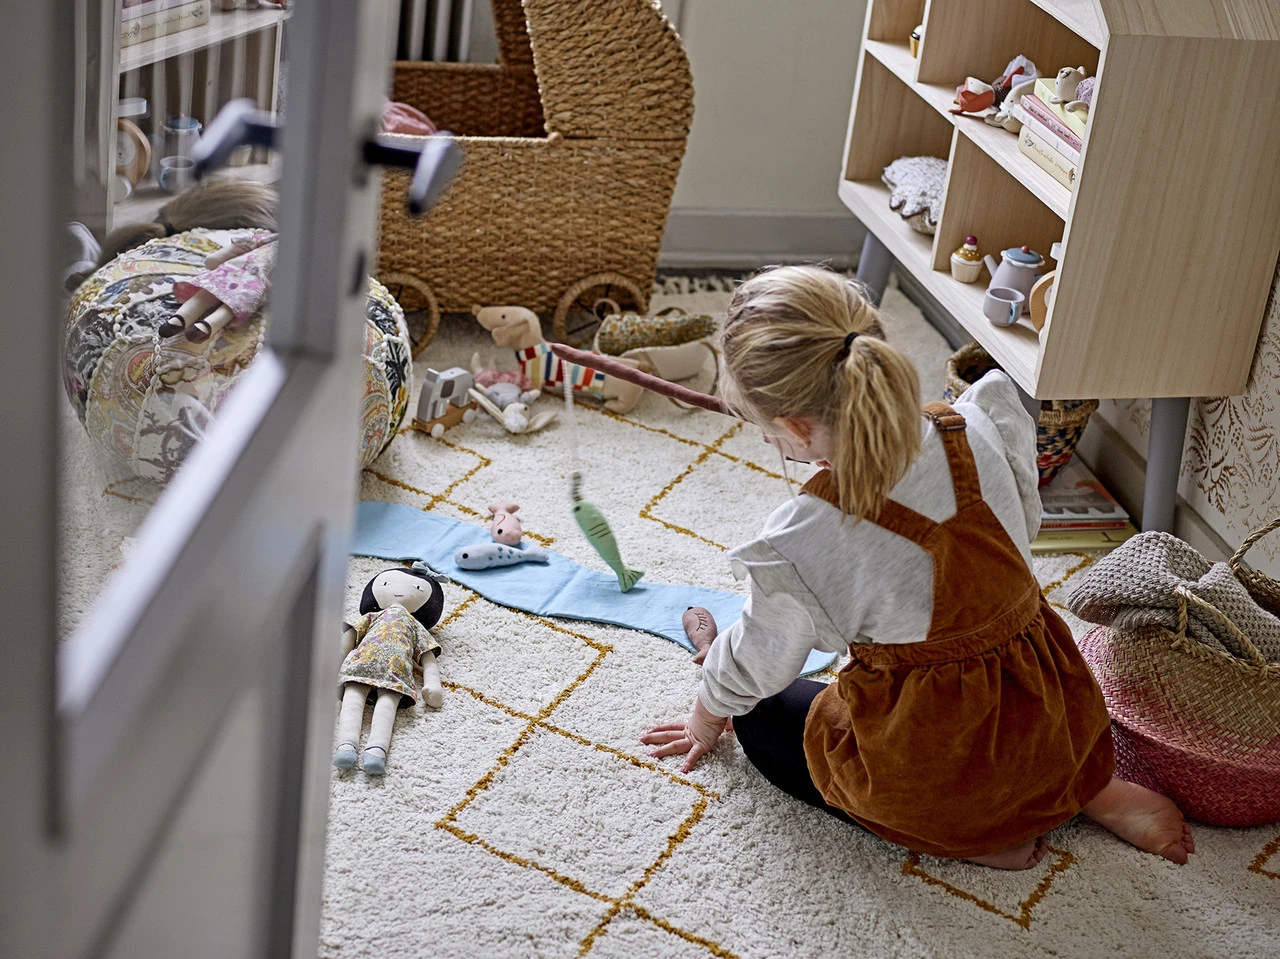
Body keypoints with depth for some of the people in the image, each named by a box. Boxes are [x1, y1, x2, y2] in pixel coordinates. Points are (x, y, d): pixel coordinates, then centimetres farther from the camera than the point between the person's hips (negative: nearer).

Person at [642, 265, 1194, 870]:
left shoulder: (804, 539, -25)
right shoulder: (982, 429, -14)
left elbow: (750, 673, -6)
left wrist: (706, 722, 16)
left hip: (927, 770, -5)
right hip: (1058, 727, 5)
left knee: (763, 718, 20)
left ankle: (964, 834, 5)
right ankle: (1088, 789, 17)